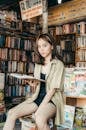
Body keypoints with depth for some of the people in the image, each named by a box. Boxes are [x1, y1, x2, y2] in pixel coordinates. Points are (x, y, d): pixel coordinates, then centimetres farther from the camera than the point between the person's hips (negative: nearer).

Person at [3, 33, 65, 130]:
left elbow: (53, 89, -14)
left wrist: (40, 109, -19)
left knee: (40, 119, -36)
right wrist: (33, 84, -6)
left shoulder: (58, 64, -8)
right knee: (12, 113, -14)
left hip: (52, 99, -6)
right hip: (37, 97, 6)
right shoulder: (38, 64, 10)